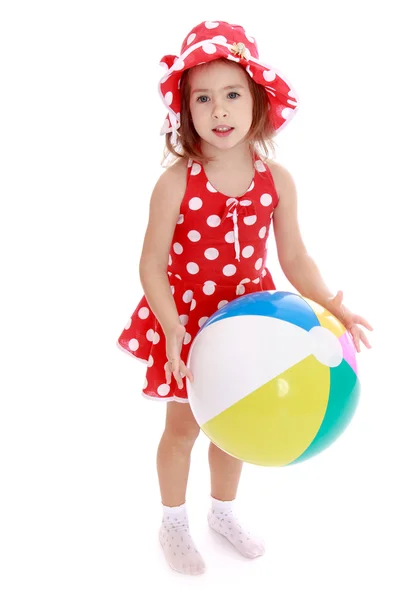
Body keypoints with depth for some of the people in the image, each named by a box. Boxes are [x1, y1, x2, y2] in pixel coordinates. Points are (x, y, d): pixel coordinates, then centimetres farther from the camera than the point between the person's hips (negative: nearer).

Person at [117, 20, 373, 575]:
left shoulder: (276, 180, -10)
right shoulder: (175, 184, -21)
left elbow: (294, 259, -4)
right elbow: (152, 265, -17)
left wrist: (333, 308, -18)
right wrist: (173, 331, -28)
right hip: (188, 318, -3)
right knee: (184, 427, 13)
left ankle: (224, 511, 47)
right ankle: (174, 523, 39)